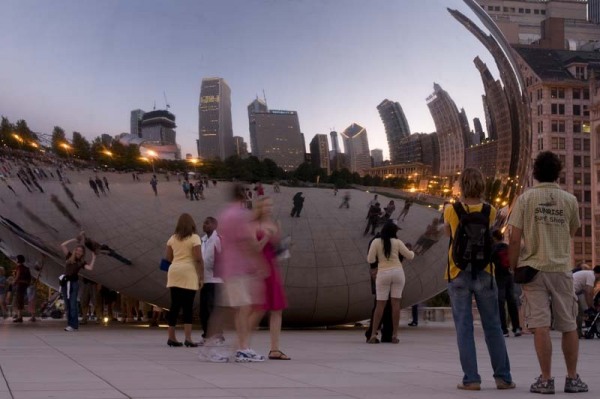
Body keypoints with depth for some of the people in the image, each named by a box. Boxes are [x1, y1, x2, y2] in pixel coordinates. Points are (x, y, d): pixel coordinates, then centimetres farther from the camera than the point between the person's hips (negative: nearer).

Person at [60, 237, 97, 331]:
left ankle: (73, 325, -15)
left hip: (74, 283, -3)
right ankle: (69, 324, 7)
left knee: (73, 304, -10)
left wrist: (93, 258, -3)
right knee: (67, 304, 4)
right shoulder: (70, 257, 9)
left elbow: (90, 268, -12)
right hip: (65, 282, 3)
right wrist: (73, 240, 0)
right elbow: (62, 245, 1)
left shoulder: (82, 262, 6)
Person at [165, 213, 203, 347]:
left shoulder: (172, 238, 12)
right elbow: (198, 259, -9)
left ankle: (171, 337, 11)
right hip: (188, 273, -5)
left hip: (174, 272, 5)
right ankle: (188, 338, -9)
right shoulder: (194, 238, -3)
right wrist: (201, 276, -6)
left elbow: (167, 258, 11)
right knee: (188, 307, -4)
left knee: (175, 305, 8)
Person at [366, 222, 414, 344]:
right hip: (397, 272, 0)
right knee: (396, 303, 1)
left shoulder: (376, 242, 0)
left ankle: (373, 334, -4)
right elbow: (409, 256, 8)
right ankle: (394, 335, -1)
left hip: (383, 274, 0)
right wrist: (412, 252, 31)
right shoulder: (397, 242, 2)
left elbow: (370, 259, -3)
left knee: (380, 304, 2)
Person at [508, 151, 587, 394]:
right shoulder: (569, 200, 1)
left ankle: (546, 379, -4)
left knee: (540, 326, -3)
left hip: (534, 268, -2)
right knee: (569, 325, 11)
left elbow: (515, 239, -6)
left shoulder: (526, 199, -4)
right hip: (561, 268, 2)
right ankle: (572, 378, 16)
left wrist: (514, 267, 4)